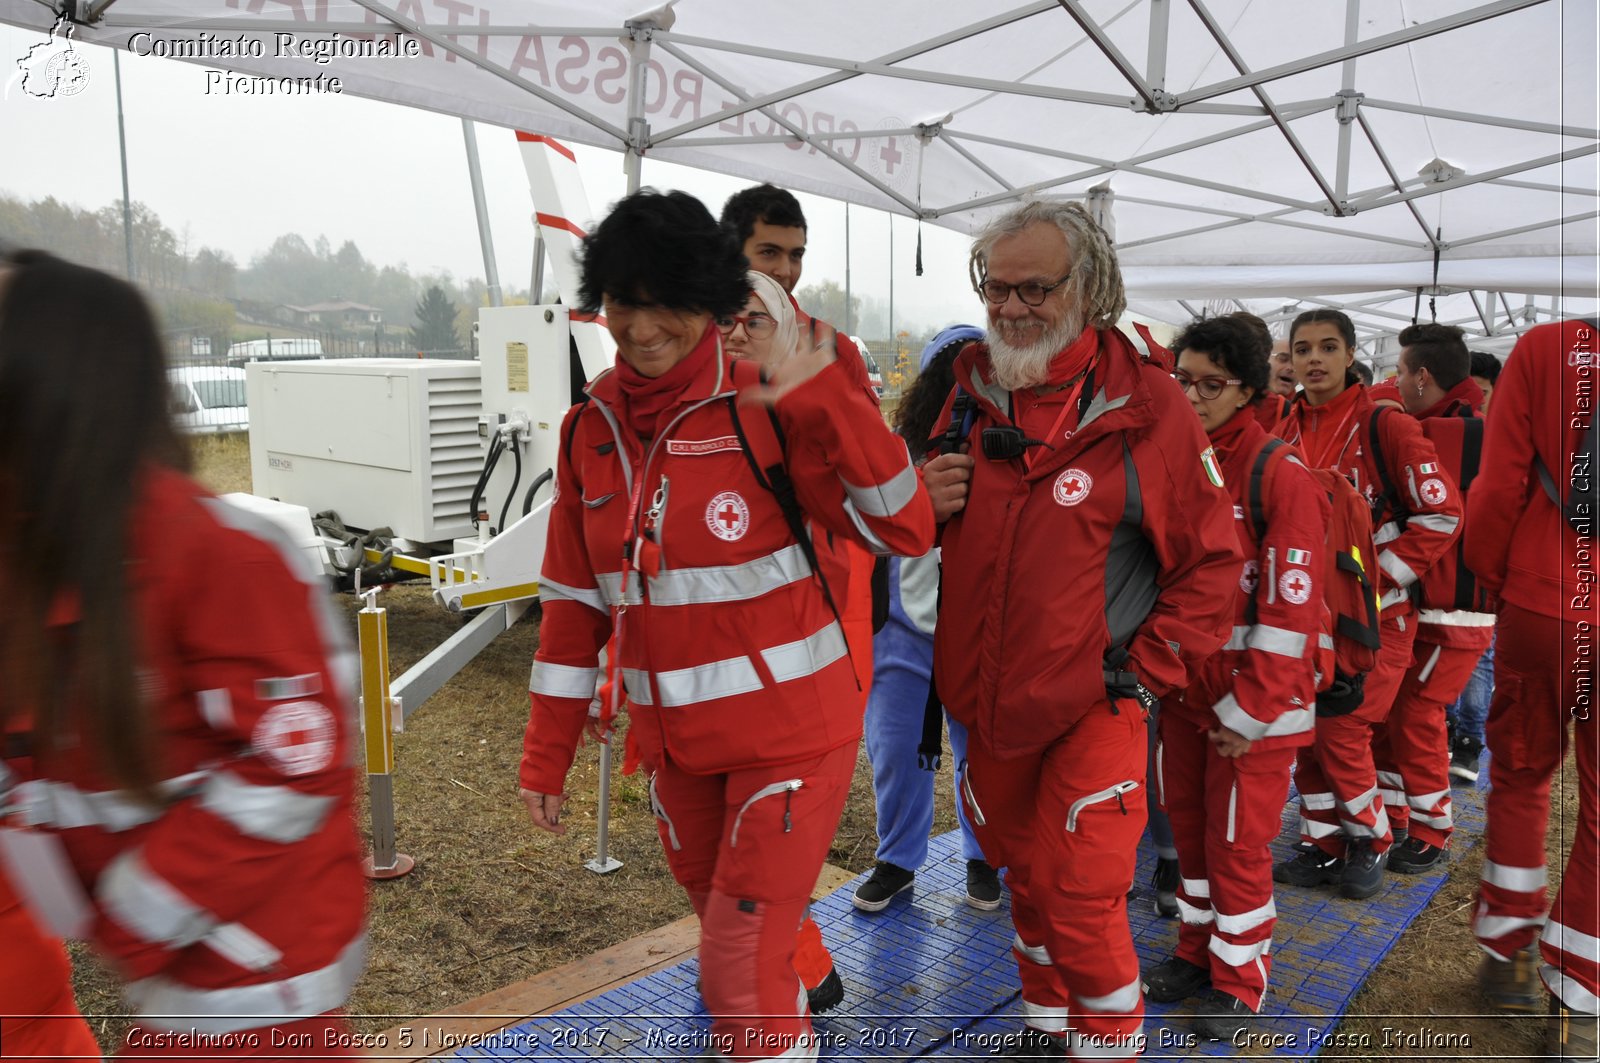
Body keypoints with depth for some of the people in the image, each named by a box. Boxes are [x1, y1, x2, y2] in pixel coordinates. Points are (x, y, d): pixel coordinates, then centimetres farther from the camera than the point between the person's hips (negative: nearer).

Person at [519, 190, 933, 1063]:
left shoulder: (767, 408, -14)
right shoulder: (591, 427, 0)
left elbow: (904, 530, -20)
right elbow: (575, 598, 5)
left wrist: (826, 396, -30)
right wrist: (546, 755, 7)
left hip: (789, 732, -5)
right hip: (674, 743, 5)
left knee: (744, 966, 1)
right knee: (726, 933, 25)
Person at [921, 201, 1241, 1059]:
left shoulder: (1144, 407, -11)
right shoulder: (971, 392, 2)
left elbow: (1212, 561, -5)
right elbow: (918, 530, 16)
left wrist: (1146, 670, -9)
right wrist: (923, 500, -8)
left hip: (1094, 704, -5)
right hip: (991, 696, 5)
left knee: (1080, 895, -2)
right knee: (1022, 867, 20)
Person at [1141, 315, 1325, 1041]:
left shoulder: (1281, 475, -14)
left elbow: (1290, 607, -16)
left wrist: (1250, 711, -15)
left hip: (1253, 698, -6)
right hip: (1182, 687, 6)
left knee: (1238, 842, 5)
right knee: (1188, 826, 16)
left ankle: (1239, 982, 24)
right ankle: (1197, 951, 35)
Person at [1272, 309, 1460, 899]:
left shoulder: (1385, 426, -10)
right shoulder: (1285, 433, 5)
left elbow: (1442, 514, -12)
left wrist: (1376, 578, -15)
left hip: (1374, 611, -5)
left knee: (1341, 734, -5)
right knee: (1306, 730, 8)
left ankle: (1369, 844, 19)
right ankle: (1324, 846, 24)